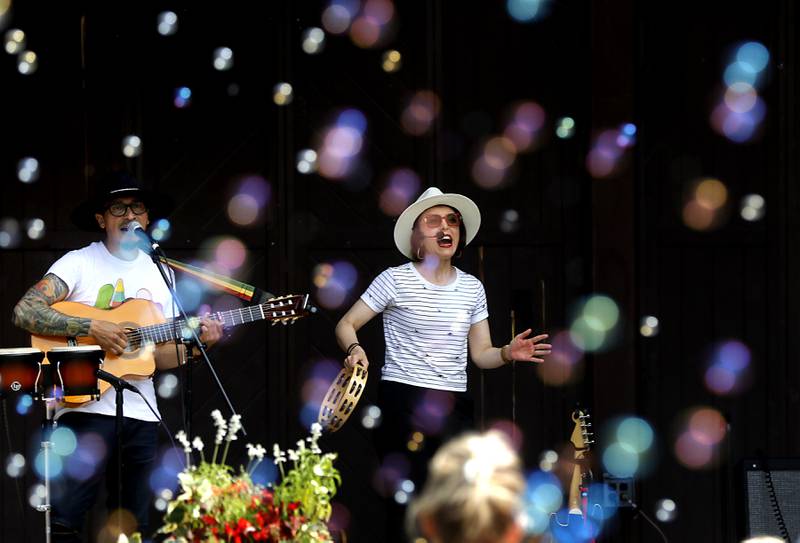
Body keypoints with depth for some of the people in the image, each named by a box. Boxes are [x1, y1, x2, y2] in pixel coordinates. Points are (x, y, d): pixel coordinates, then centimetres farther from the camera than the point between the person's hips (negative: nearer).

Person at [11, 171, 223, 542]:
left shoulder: (161, 274, 14)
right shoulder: (78, 263, -2)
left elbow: (161, 356, 15)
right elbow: (23, 313, -15)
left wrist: (196, 343, -4)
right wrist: (92, 327, -21)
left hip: (140, 414, 5)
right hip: (87, 409, -5)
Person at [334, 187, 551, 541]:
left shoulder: (472, 288, 11)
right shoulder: (396, 280, -2)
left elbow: (480, 354, 12)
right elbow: (346, 324, 1)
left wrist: (508, 353, -9)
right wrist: (354, 349, -20)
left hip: (455, 406, 4)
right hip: (403, 402, -4)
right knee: (406, 505, -6)